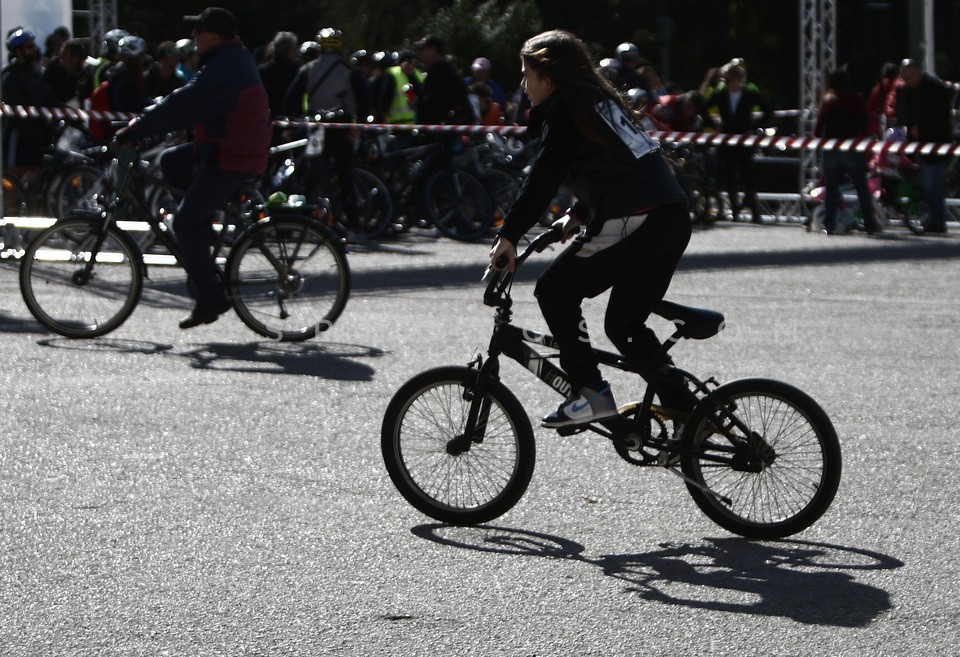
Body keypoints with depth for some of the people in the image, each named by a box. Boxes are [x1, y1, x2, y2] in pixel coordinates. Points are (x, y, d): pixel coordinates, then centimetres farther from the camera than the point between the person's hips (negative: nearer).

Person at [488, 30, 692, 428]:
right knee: (625, 324, 17)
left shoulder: (563, 109, -3)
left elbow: (544, 176, -12)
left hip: (633, 223, -9)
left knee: (555, 291, 1)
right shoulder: (601, 99, 24)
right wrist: (577, 214, 25)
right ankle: (685, 414, 14)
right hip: (674, 217, 9)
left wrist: (509, 236, -13)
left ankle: (591, 394, -5)